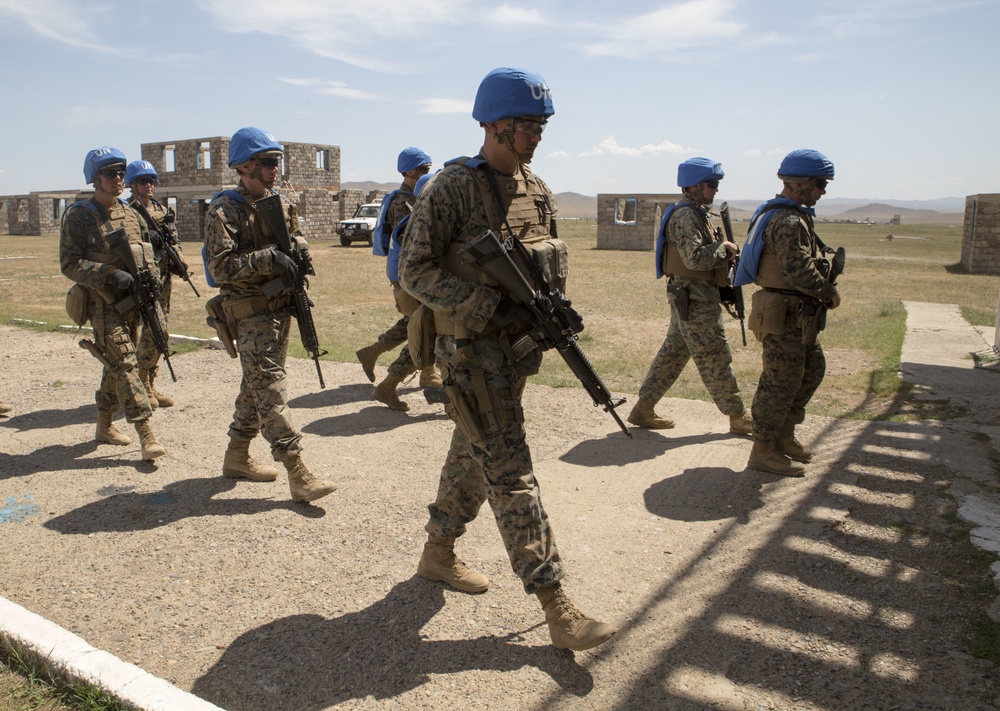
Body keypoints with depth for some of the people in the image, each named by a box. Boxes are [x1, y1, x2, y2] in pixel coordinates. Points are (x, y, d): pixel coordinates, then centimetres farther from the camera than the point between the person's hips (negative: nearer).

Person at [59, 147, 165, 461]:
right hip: (103, 303, -6)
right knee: (124, 364, -13)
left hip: (133, 302, 6)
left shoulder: (131, 214, 13)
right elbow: (69, 263, -10)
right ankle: (146, 434, -16)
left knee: (116, 365, 14)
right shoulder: (78, 216, -5)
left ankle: (104, 425, 29)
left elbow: (146, 254, 19)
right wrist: (110, 274, -21)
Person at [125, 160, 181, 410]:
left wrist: (176, 256, 1)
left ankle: (150, 384, 21)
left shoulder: (161, 210, 17)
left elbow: (173, 241, 22)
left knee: (159, 329, 11)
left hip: (162, 276, 7)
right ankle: (141, 385, 1)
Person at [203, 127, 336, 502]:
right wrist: (267, 258, -26)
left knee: (257, 385, 16)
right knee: (271, 388, -10)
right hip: (249, 313, -8)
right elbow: (220, 266, -18)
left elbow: (296, 240, 27)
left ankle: (237, 457, 30)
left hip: (281, 307, 8)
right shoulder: (225, 210, -9)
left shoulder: (281, 203, 13)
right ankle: (298, 474, -11)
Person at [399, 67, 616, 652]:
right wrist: (494, 307, -23)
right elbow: (415, 270, -15)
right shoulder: (451, 190, -13)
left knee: (474, 456, 19)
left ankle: (438, 554, 38)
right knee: (512, 475, -6)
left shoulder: (537, 190, 10)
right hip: (471, 351, -8)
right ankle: (557, 608, -2)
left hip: (517, 347, 8)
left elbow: (550, 265, 18)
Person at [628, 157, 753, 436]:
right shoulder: (686, 216, -17)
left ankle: (643, 409, 17)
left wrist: (724, 252, 5)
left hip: (687, 297, 11)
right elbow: (695, 258, -27)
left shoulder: (694, 214, 17)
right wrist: (723, 247, -12)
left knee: (673, 352, 13)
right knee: (715, 357, -1)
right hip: (694, 298, -11)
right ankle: (738, 417, 10)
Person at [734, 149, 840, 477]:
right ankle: (764, 450, 7)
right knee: (782, 381, -3)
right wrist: (829, 293, -13)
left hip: (795, 313, 11)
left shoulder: (784, 214, 15)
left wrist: (821, 292, 11)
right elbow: (799, 271, -28)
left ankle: (783, 434, 29)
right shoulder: (789, 221, -19)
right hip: (784, 314, -11)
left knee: (813, 368, 20)